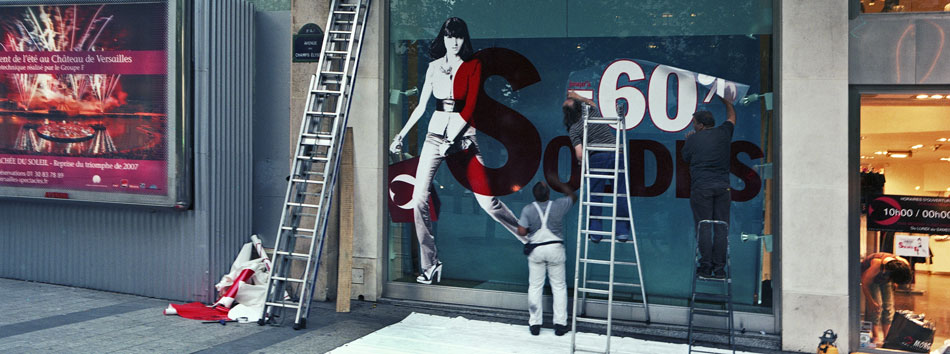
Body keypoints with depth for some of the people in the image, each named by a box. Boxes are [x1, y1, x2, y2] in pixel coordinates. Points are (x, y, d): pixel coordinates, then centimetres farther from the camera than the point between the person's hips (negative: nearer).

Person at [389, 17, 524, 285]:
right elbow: (421, 105, 16)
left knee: (487, 200, -9)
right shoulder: (434, 67, 11)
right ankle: (430, 265, 4)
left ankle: (532, 239, 8)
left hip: (463, 136, -3)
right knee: (419, 198, -6)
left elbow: (469, 107, -7)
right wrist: (402, 134, 12)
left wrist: (451, 140, -14)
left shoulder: (473, 66, 1)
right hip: (435, 133, 4)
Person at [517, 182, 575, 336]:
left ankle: (534, 324, 11)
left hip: (536, 249, 0)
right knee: (559, 286, 8)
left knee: (535, 286, 9)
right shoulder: (558, 205, -7)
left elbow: (521, 231, -12)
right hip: (555, 248, 0)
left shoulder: (528, 210, -9)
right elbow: (573, 197, 13)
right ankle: (560, 324, 7)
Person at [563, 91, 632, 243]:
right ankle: (623, 231, 8)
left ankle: (595, 232, 9)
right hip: (616, 154, 3)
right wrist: (578, 96, 43)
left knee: (595, 195, 9)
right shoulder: (592, 111, 11)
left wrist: (582, 162, 12)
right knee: (621, 194, 6)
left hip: (597, 157, -2)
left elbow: (579, 154, -8)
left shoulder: (574, 129, 2)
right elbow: (591, 102, 39)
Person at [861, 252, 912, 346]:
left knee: (888, 307, -2)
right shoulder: (877, 266, -43)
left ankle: (885, 338, 4)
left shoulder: (904, 265, -30)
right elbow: (865, 284, -26)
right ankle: (876, 337, -9)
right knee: (876, 307, -15)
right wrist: (871, 302, -20)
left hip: (885, 279, 5)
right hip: (871, 278, -5)